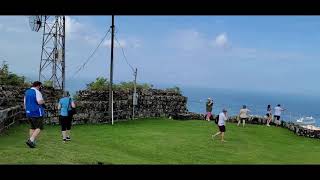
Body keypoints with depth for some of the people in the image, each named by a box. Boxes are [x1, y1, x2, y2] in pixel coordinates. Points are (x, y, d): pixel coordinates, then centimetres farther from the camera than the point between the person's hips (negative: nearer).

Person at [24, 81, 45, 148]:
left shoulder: (26, 92, 16)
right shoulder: (37, 92, -11)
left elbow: (24, 103, 21)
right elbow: (40, 102, -24)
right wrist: (43, 101, -3)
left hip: (28, 113, 8)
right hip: (37, 113, -8)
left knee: (32, 128, 16)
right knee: (39, 128, -2)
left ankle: (32, 141, 16)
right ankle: (31, 140, -14)